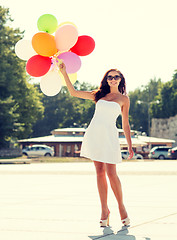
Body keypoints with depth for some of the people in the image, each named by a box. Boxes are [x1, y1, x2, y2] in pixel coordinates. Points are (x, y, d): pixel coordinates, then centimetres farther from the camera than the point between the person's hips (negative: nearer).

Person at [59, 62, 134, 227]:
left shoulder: (123, 99, 8)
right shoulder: (99, 95, 14)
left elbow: (125, 124, 9)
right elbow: (74, 93, 13)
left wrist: (129, 146, 4)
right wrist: (64, 73, 7)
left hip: (109, 136, -3)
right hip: (94, 133, 3)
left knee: (111, 173, -9)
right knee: (100, 172, 2)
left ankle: (121, 207, 5)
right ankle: (104, 210, 7)